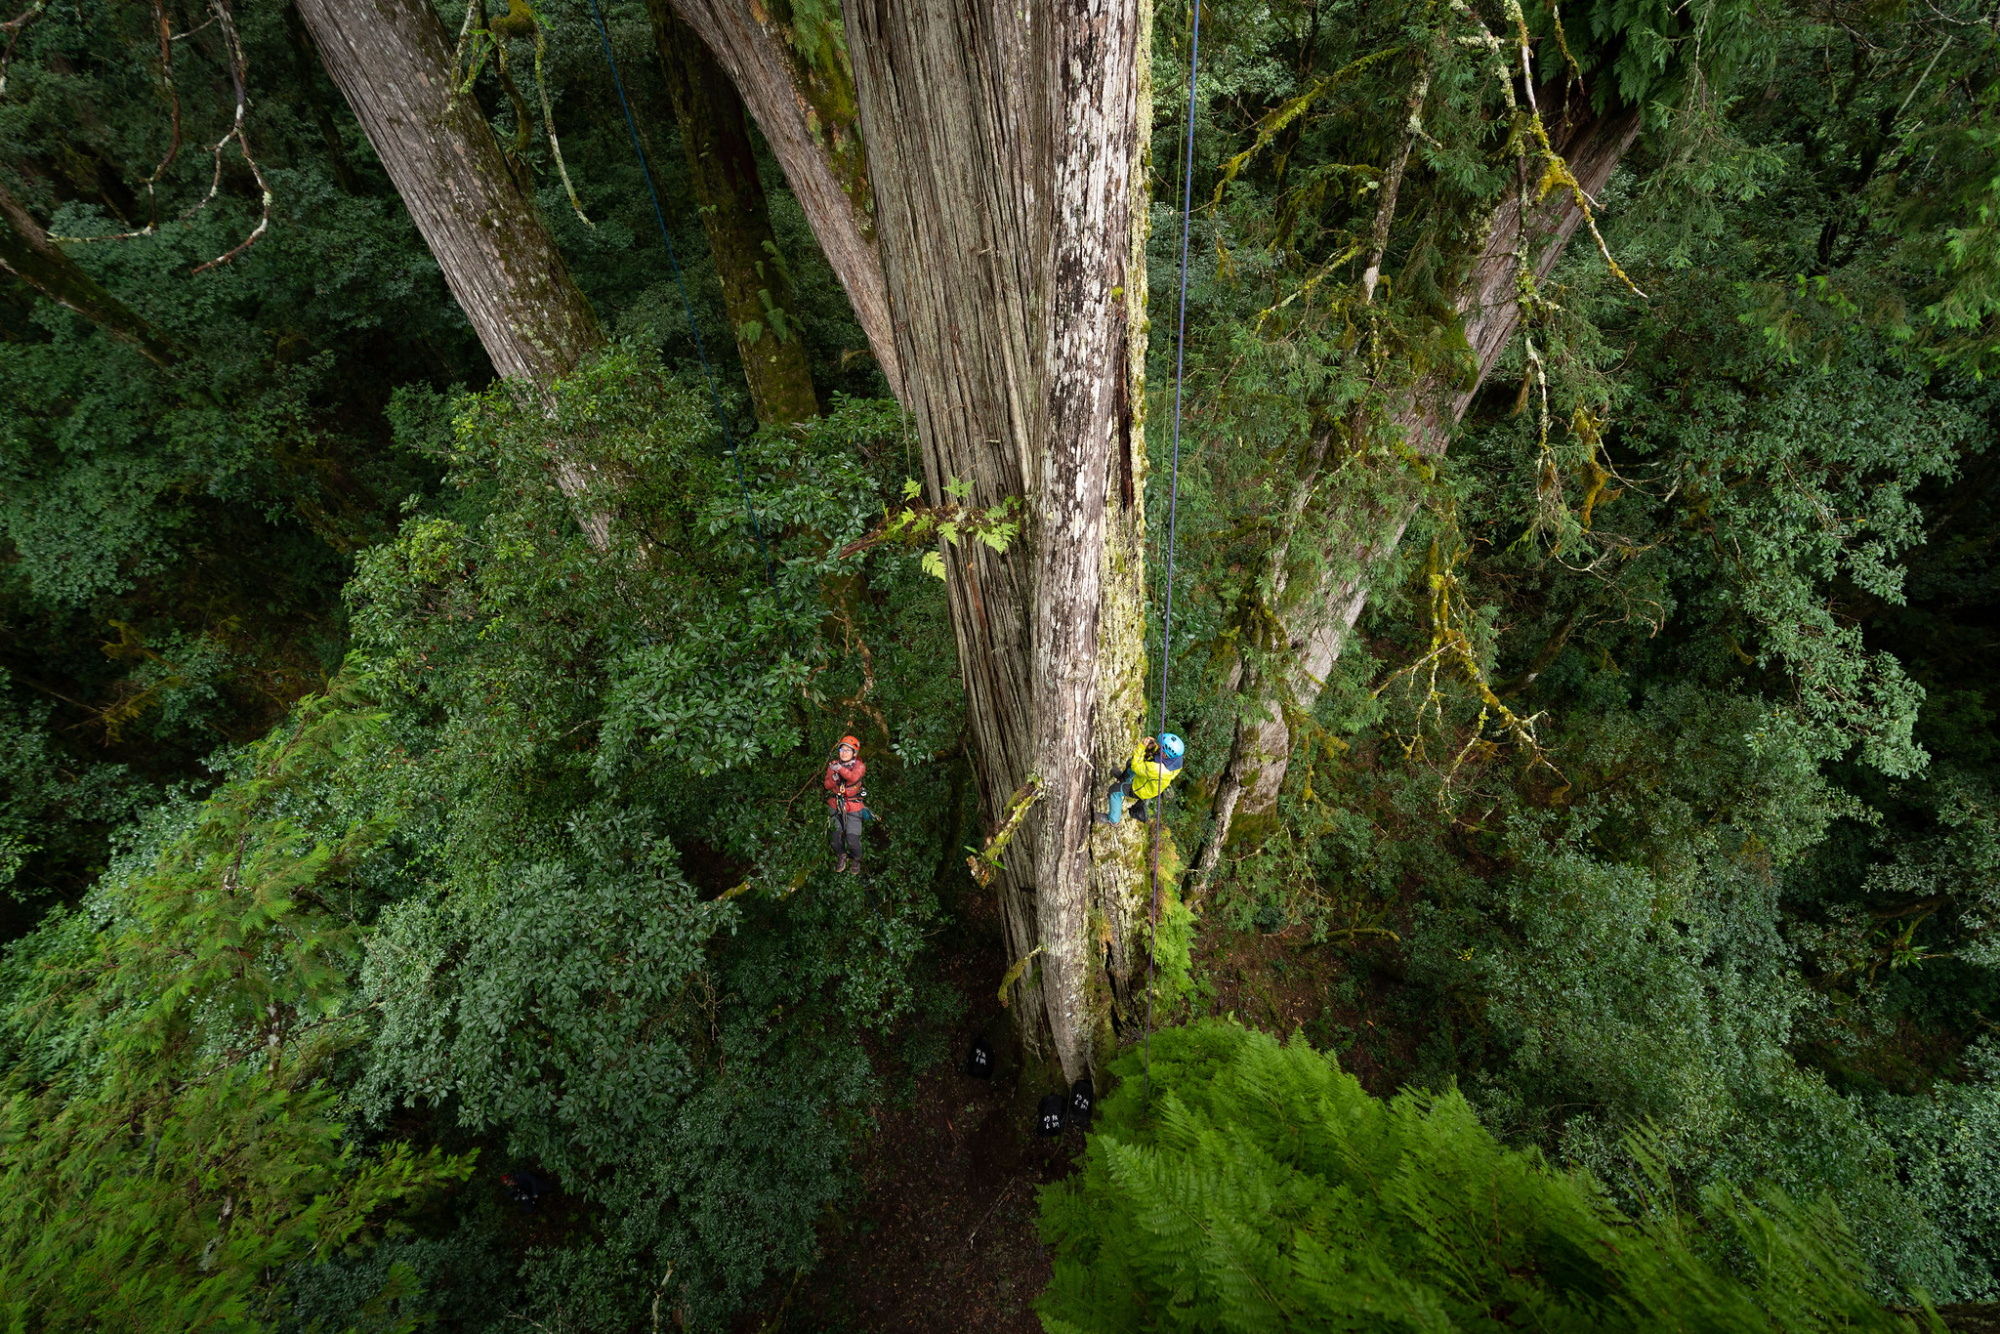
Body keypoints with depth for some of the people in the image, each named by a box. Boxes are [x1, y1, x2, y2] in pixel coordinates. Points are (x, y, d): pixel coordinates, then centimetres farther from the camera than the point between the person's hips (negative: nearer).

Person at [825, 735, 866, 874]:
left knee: (852, 838, -10)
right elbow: (827, 785, -5)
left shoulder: (859, 766, -8)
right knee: (833, 835, 1)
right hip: (835, 805, 3)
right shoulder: (833, 764, 1)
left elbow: (854, 777, -31)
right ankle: (842, 856, 31)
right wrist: (834, 779, -27)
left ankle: (856, 859, 21)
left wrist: (841, 769, -48)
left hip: (853, 806, -3)